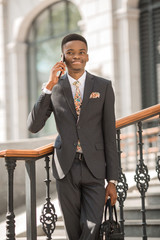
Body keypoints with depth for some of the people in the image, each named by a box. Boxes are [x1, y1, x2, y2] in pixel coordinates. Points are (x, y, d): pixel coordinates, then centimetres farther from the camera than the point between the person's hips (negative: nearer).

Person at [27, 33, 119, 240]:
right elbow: (33, 126, -7)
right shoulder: (55, 89, 5)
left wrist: (112, 180, -2)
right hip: (65, 168, 1)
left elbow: (110, 135, 2)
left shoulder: (103, 87, 2)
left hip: (94, 168, -1)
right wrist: (49, 86, -15)